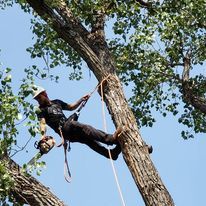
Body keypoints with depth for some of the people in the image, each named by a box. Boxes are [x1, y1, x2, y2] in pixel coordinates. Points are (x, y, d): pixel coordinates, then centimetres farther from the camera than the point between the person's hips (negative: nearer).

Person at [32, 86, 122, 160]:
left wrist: (81, 100, 24)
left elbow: (71, 107, 37)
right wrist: (43, 134, -30)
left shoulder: (56, 102, 27)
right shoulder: (41, 110, 6)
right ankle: (110, 138, -43)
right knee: (85, 128, -29)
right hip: (63, 129, -7)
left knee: (89, 140, -11)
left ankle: (112, 153, -22)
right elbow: (42, 123, -10)